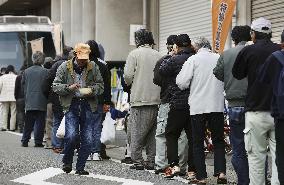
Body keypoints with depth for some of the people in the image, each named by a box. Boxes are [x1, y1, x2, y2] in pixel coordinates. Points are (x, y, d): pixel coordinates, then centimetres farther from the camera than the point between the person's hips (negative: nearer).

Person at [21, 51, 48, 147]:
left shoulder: (26, 71, 3)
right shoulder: (45, 71, -8)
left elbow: (23, 85, 8)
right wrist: (47, 98, 5)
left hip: (29, 101, 3)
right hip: (41, 101, -3)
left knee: (28, 122, 10)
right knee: (40, 122, 2)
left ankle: (25, 141, 10)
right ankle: (38, 142, 1)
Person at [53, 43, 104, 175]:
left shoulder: (93, 67, 7)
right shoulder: (65, 67, 4)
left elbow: (100, 86, 12)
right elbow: (55, 86, 4)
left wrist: (92, 90, -9)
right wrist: (68, 88, -15)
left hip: (88, 106, 2)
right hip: (71, 105, -2)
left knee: (87, 139, -1)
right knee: (71, 135, -16)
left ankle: (80, 168, 12)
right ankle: (67, 162, 9)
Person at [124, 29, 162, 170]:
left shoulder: (134, 54, -5)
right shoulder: (159, 56, 6)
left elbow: (128, 76, -9)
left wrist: (129, 82, 12)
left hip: (139, 99, -4)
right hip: (157, 99, 4)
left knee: (137, 132, 2)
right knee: (152, 132, 11)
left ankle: (138, 161, 0)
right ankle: (151, 161, 12)